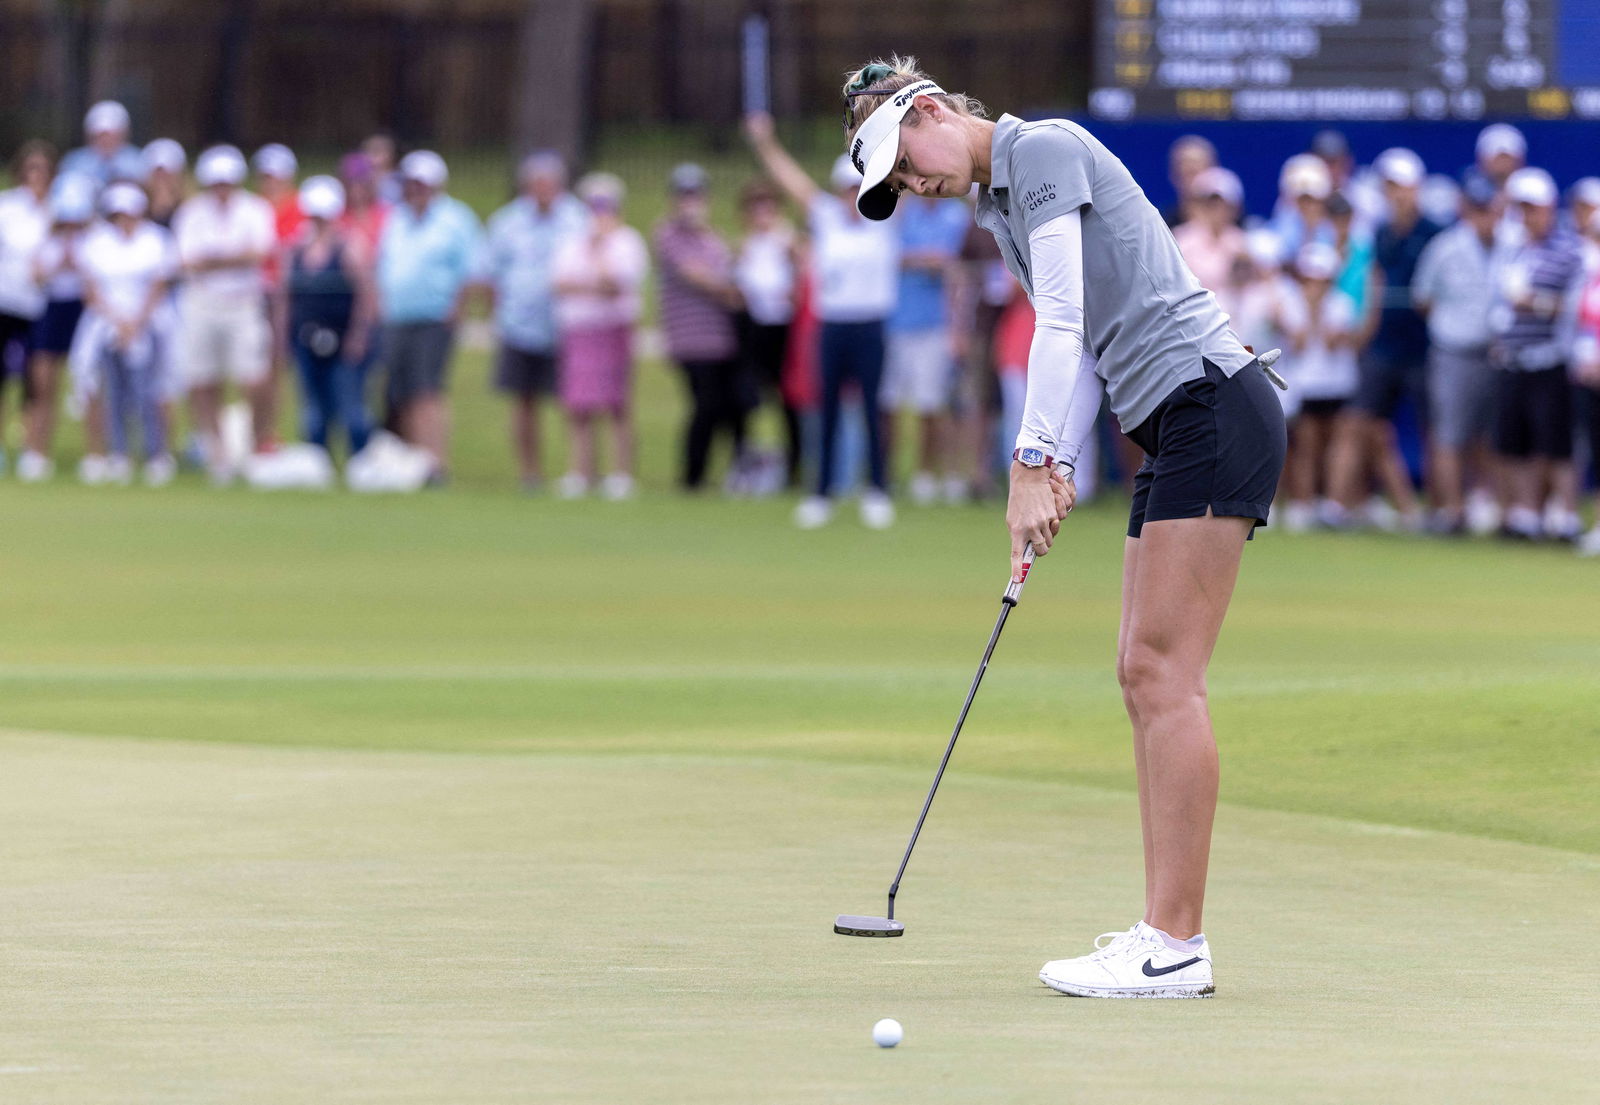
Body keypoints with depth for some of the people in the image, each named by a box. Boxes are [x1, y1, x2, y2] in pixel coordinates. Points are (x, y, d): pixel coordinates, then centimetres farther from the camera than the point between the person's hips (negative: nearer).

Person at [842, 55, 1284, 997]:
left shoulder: (1044, 150, -7)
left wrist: (1033, 463, -14)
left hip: (1212, 406, -10)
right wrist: (1058, 475, 8)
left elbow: (1062, 323, -14)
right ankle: (1166, 933, 7)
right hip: (1177, 426, 10)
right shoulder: (1000, 205, 21)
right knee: (1146, 674, 7)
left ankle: (1175, 945, -13)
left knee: (1165, 672, -12)